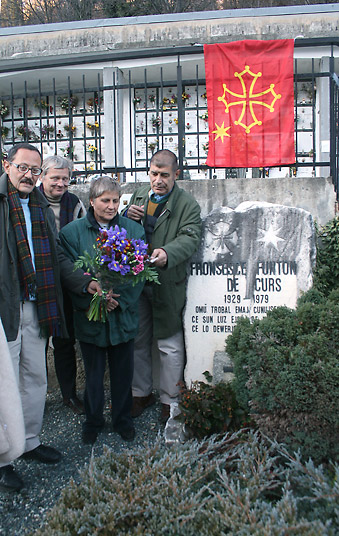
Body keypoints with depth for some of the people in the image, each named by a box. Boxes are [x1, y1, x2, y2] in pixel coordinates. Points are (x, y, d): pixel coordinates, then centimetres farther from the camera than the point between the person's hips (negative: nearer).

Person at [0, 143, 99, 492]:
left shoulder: (42, 207, 15)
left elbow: (57, 257, 15)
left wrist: (84, 282, 3)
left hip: (36, 309, 6)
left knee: (35, 378, 16)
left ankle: (30, 441, 34)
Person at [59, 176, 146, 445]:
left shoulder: (134, 230, 1)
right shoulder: (72, 232, -3)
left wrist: (120, 301, -13)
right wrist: (94, 300, -16)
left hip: (124, 314, 1)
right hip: (90, 316, -1)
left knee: (123, 372, 13)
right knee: (93, 373, 14)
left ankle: (123, 419, 35)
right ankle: (93, 421, 35)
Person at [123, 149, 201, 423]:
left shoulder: (188, 204, -5)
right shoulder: (139, 195, 12)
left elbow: (190, 237, -18)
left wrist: (167, 253, -37)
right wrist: (127, 216, -4)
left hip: (168, 284, -5)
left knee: (170, 346, 3)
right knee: (138, 341, 15)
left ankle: (170, 400, 21)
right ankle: (141, 393, 33)